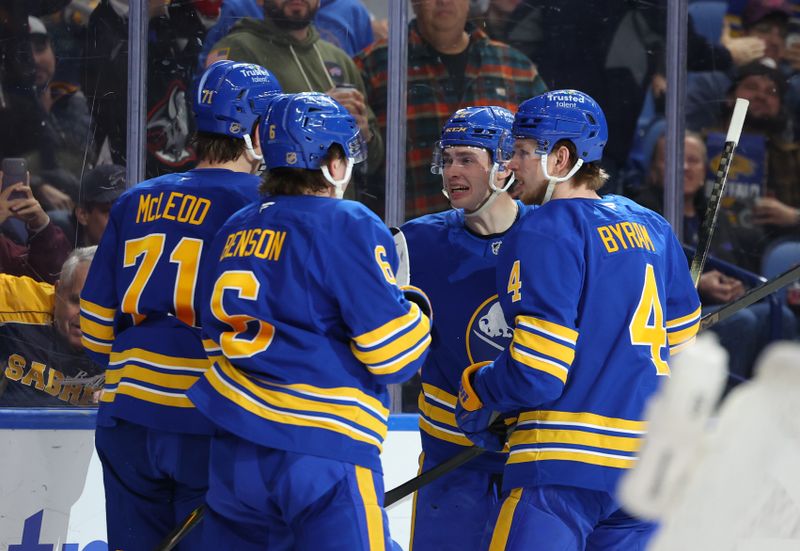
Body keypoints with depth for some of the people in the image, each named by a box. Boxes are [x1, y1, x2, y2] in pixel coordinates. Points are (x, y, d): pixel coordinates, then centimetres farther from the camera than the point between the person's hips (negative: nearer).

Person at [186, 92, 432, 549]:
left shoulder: (236, 230, 14)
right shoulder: (348, 227, -7)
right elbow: (394, 353, -9)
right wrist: (416, 310, 11)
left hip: (234, 453, 7)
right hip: (322, 452, -7)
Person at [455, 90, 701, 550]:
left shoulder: (545, 235, -11)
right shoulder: (650, 228, 13)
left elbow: (537, 371, -15)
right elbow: (681, 338, 21)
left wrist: (478, 393, 4)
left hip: (565, 461, -8)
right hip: (649, 465, 8)